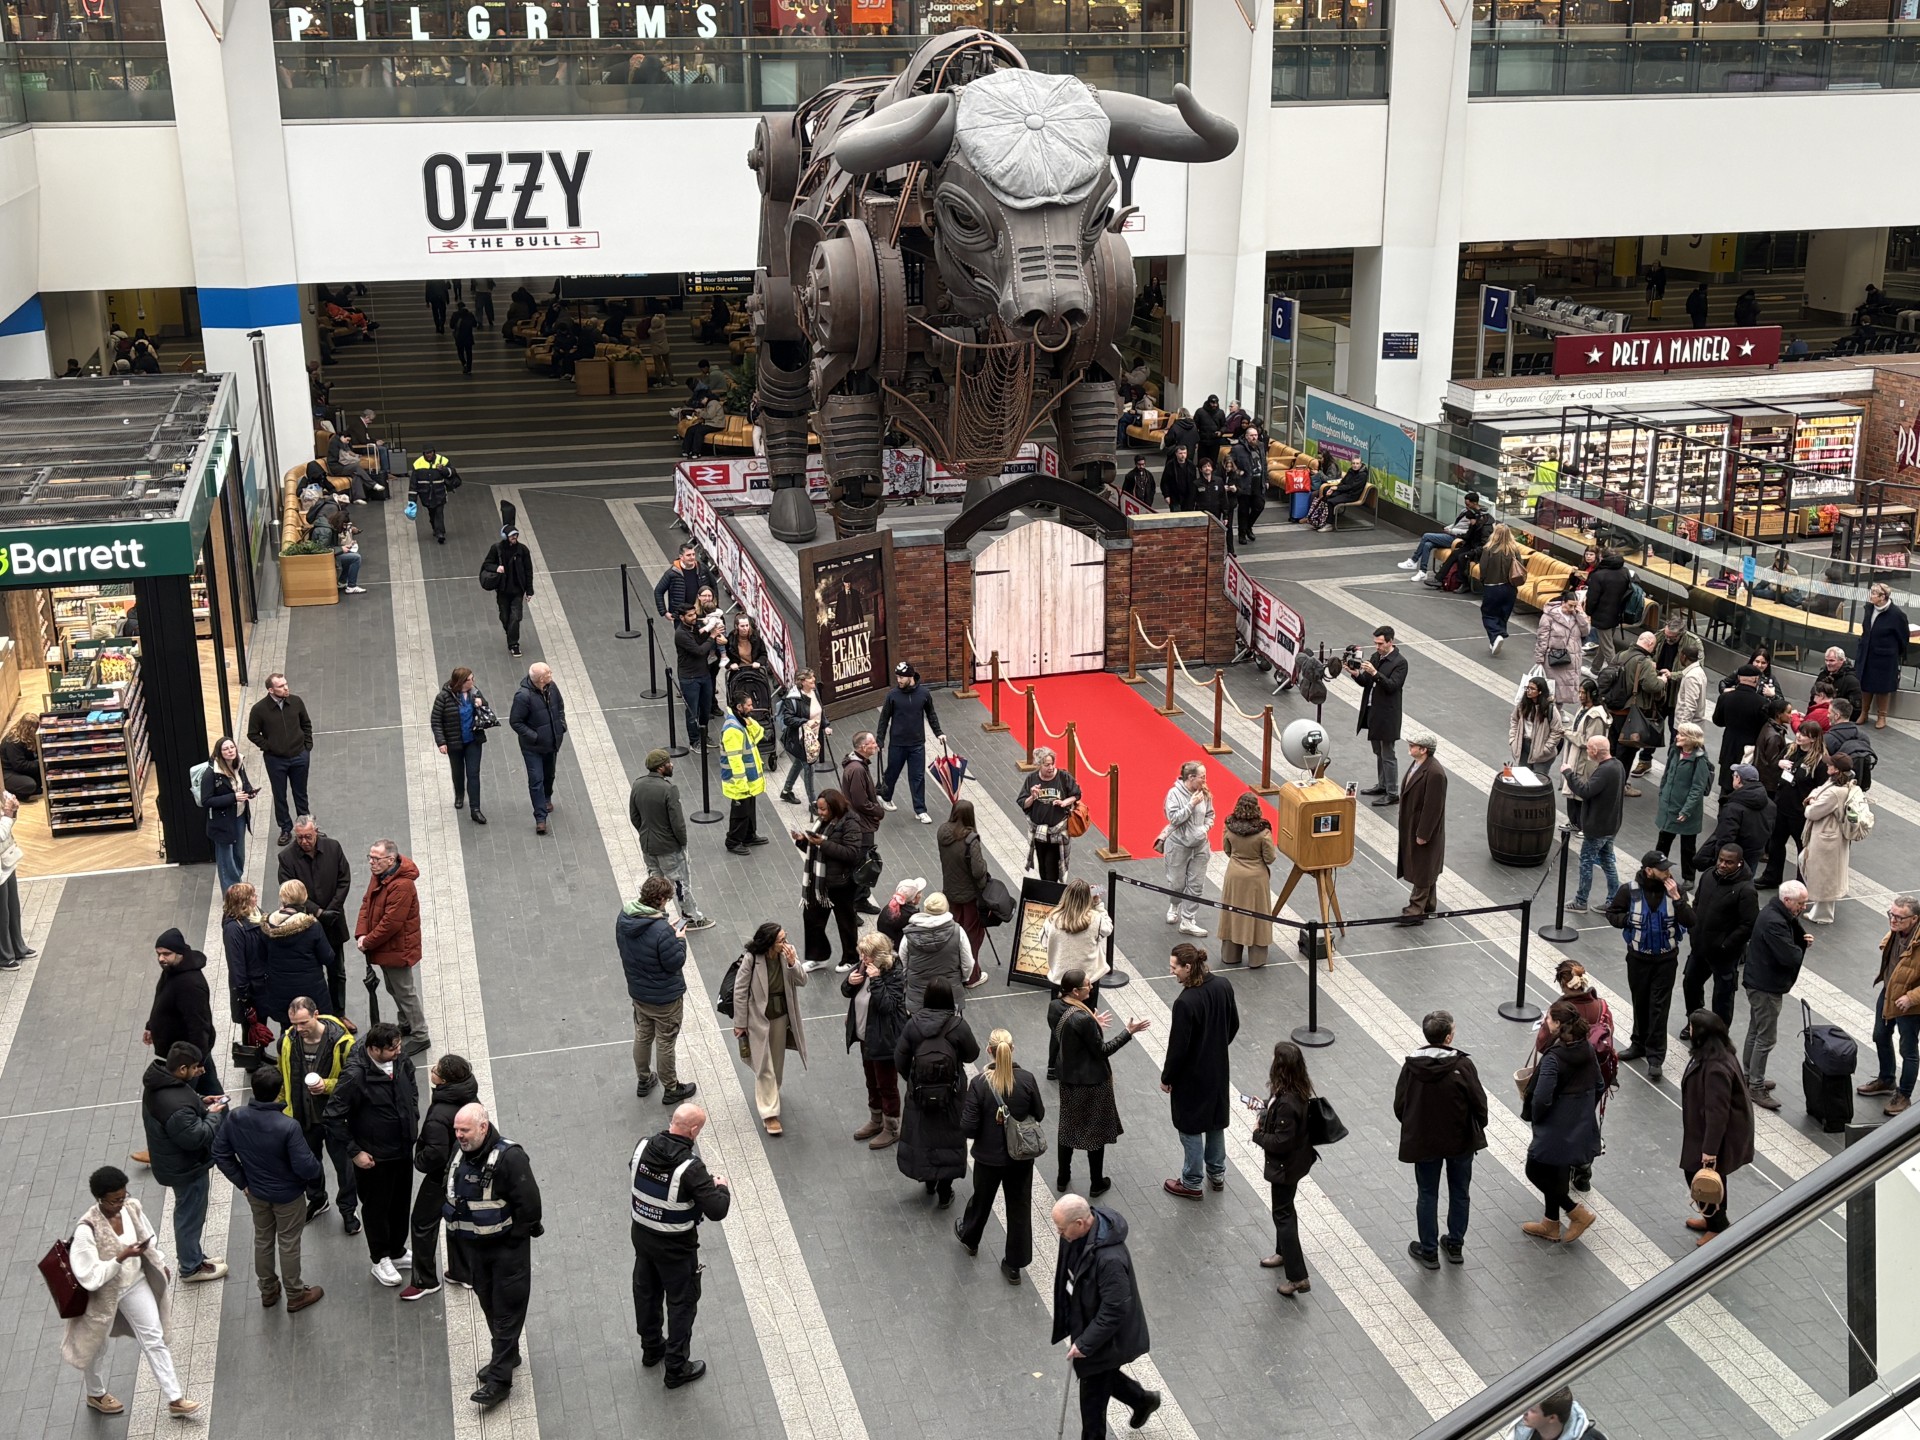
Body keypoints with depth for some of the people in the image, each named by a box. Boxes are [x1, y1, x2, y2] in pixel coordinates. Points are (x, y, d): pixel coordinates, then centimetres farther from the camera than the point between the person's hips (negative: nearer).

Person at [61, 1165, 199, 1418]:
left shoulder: (132, 1208, -15)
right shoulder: (87, 1230, -33)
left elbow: (148, 1238, 5)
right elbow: (90, 1277, -32)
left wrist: (160, 1264, 12)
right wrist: (121, 1257, -39)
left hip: (135, 1283, 5)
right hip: (103, 1292, -4)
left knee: (154, 1340, 7)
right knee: (95, 1346, 21)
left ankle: (175, 1399, 15)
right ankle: (96, 1396, 48)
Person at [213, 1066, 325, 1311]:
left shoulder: (235, 1119, -18)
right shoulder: (288, 1126, -33)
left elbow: (220, 1153, -5)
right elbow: (305, 1167, -28)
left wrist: (242, 1182, 6)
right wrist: (317, 1169, -4)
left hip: (256, 1192, 4)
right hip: (288, 1195, -4)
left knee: (263, 1240, 24)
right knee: (288, 1244, 14)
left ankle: (267, 1291, 41)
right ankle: (295, 1295, 31)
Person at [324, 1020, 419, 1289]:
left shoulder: (401, 1062, -10)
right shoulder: (355, 1076, -29)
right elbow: (334, 1116, -21)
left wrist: (413, 1120, 7)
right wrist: (354, 1152, -17)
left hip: (403, 1150, 6)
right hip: (374, 1157, -6)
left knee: (401, 1204, 22)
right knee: (376, 1207, 14)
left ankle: (398, 1252, 42)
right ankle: (381, 1261, 33)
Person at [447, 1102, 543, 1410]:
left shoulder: (509, 1158, -24)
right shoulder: (460, 1157, 1)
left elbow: (529, 1203, -22)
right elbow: (451, 1199, 16)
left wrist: (514, 1240, -15)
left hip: (506, 1249, -8)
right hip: (473, 1247, 8)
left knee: (507, 1312, -1)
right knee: (488, 1304, 20)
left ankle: (499, 1379, 3)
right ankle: (507, 1356, 38)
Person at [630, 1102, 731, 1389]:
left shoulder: (643, 1148, -12)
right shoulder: (690, 1167, -31)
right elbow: (717, 1211, -30)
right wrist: (721, 1187, -8)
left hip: (642, 1234, 6)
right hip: (675, 1246, -6)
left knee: (645, 1291, 25)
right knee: (682, 1302, 12)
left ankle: (651, 1348, 46)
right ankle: (676, 1368, 23)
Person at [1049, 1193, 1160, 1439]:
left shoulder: (1110, 1259, -39)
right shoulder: (1080, 1231, -13)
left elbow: (1114, 1310, -30)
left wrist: (1085, 1343, -22)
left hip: (1105, 1336, -8)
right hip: (1085, 1321, 8)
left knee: (1093, 1393, 13)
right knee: (1101, 1375, 28)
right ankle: (1143, 1399, 52)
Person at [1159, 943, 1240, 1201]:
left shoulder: (1185, 1003, -30)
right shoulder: (1222, 986, -10)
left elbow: (1178, 1047, -22)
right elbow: (1234, 1025, 4)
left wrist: (1166, 1078, -8)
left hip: (1192, 1076, -7)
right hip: (1218, 1069, 7)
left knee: (1190, 1127, 11)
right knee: (1216, 1121, 24)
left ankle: (1191, 1184, 25)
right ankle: (1217, 1174, 40)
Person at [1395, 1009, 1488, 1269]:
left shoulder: (1411, 1065, -15)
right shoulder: (1462, 1065, -21)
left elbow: (1399, 1106, -7)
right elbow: (1479, 1103, -14)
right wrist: (1477, 1128, 6)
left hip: (1423, 1142, 1)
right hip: (1461, 1140, -1)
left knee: (1427, 1195, 15)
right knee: (1460, 1193, 20)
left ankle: (1428, 1251, 25)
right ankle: (1455, 1245, 33)